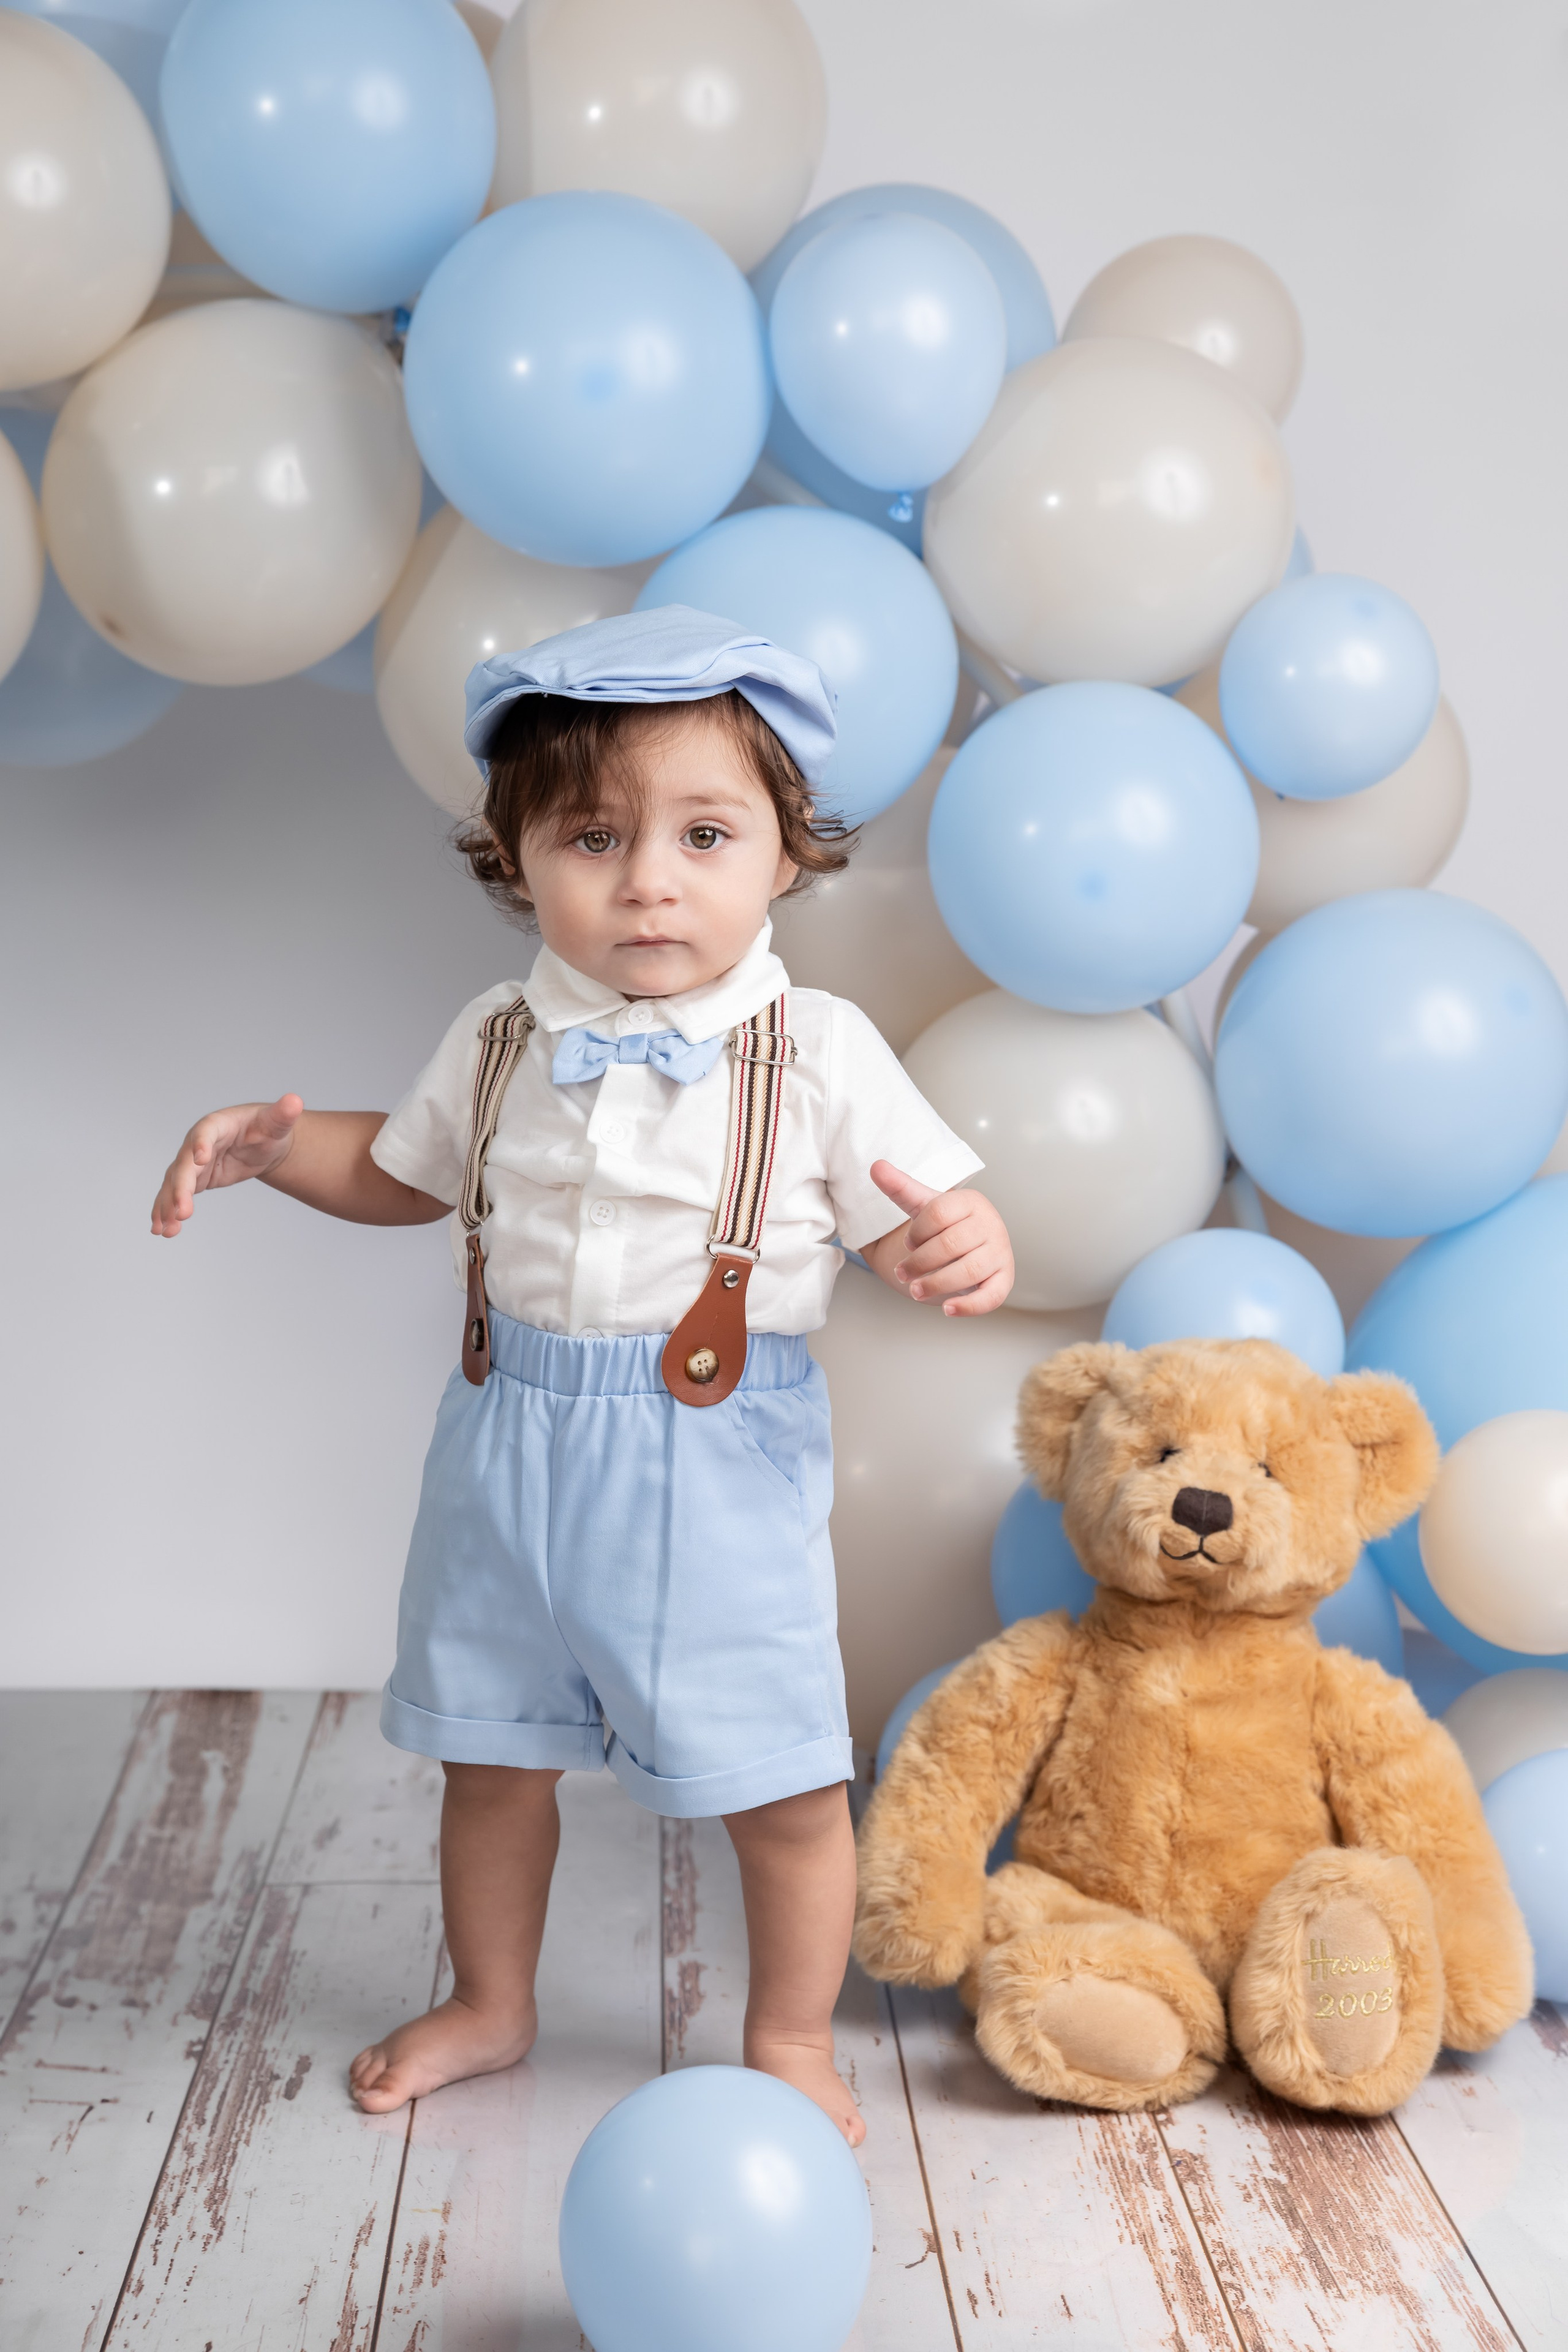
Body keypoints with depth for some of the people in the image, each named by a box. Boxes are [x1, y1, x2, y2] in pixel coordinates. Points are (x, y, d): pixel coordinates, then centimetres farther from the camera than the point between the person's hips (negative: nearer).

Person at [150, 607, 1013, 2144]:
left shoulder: (819, 1051, -9)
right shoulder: (500, 1041, 2)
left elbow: (915, 1218, -6)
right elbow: (406, 1172, 19)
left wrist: (959, 1248, -29)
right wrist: (272, 1142, 3)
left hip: (720, 1459, -3)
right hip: (514, 1443, 4)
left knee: (779, 1778, 5)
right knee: (490, 1749, 18)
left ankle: (790, 2037, 31)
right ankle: (488, 2006, 43)